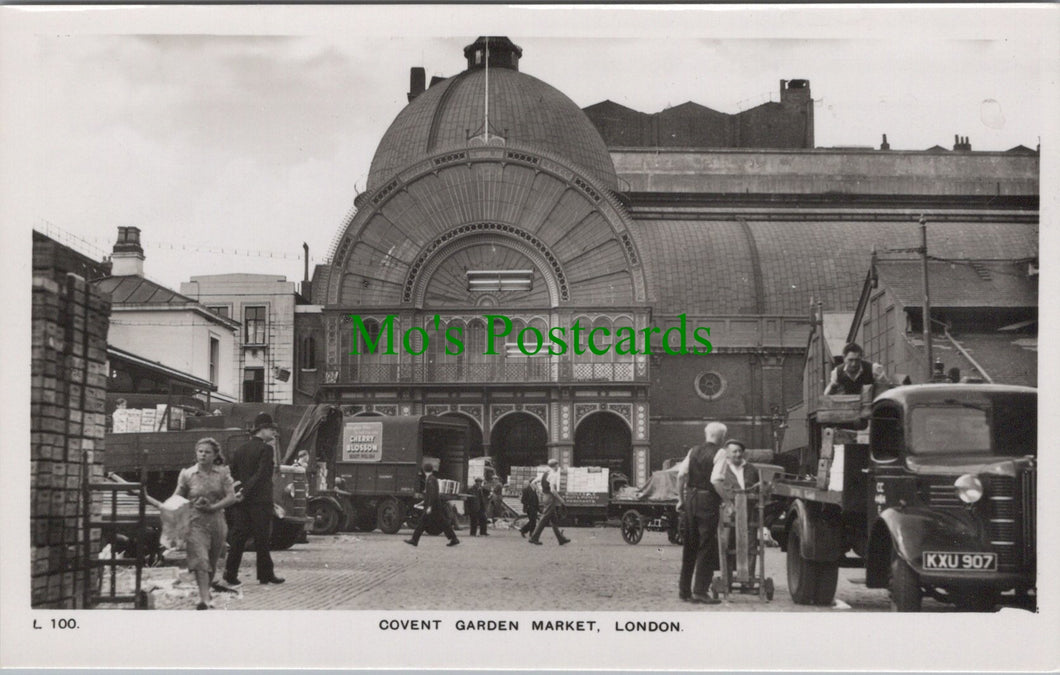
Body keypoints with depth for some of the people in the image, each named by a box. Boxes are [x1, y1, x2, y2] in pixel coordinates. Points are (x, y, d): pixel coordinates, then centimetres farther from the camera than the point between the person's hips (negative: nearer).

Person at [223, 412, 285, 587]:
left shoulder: (239, 450, 11)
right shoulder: (265, 449, -9)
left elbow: (233, 475, 12)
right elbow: (262, 475, -17)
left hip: (241, 501, 6)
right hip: (260, 500, -6)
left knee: (238, 538, 6)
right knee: (262, 538, 2)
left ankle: (230, 574, 3)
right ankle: (265, 574, 8)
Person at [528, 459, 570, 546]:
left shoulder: (544, 474, 10)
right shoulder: (553, 475, -16)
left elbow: (533, 482, 15)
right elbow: (552, 490, -23)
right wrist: (560, 499, -14)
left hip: (544, 497, 10)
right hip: (550, 499, -10)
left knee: (553, 519, 12)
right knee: (544, 519, -6)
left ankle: (561, 539, 18)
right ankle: (534, 538, -5)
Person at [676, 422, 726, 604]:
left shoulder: (693, 451, 9)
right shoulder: (719, 454, -6)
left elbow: (681, 474, 1)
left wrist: (681, 498, 8)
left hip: (690, 498, 6)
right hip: (708, 500, -6)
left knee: (689, 546, 14)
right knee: (707, 547, 0)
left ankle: (684, 589, 19)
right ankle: (700, 591, -4)